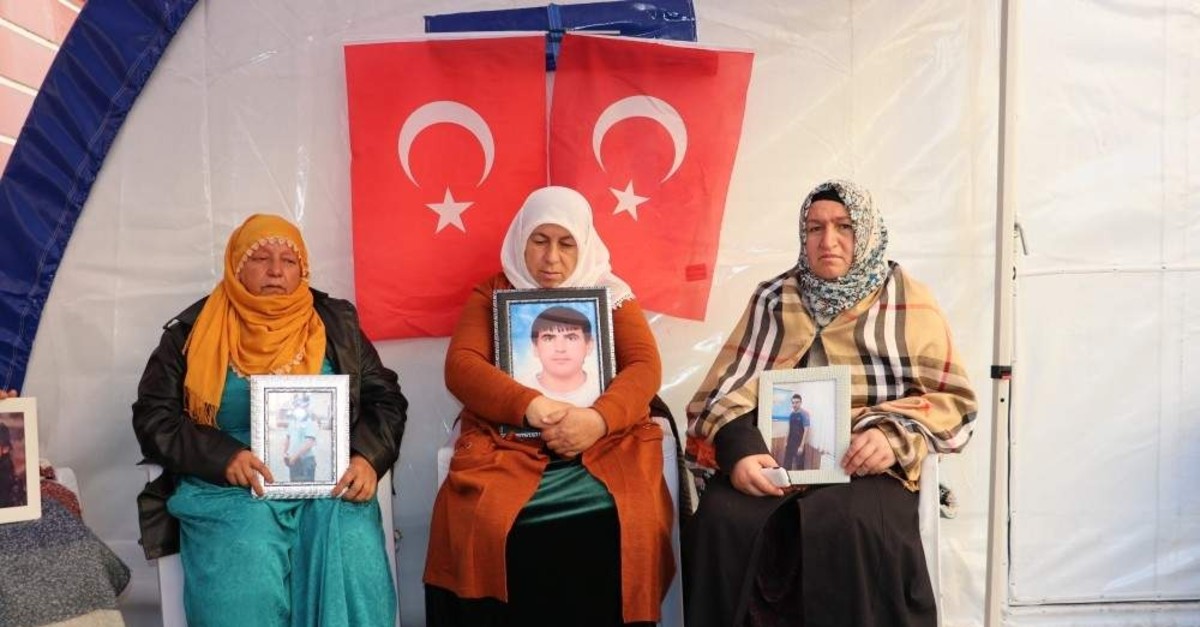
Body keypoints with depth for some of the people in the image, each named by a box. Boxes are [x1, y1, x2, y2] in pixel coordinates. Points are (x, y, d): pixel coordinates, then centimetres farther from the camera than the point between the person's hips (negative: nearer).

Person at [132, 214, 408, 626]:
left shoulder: (335, 323, 12)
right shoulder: (193, 330, 7)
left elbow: (385, 399, 12)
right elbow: (153, 417, 4)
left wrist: (368, 458, -9)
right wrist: (222, 456, -14)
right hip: (228, 487, -1)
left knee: (356, 567, -28)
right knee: (248, 576, -31)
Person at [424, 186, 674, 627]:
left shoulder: (612, 296, 15)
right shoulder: (490, 296, 14)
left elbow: (646, 367, 1)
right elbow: (461, 368, -2)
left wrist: (599, 418, -20)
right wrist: (531, 406, -19)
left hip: (603, 447, 0)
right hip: (508, 448, 0)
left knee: (631, 525, -28)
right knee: (477, 526, -29)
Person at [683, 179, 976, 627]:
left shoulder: (910, 301, 10)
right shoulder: (772, 299, 15)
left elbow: (951, 400, 6)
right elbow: (727, 389, 6)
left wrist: (895, 435, -14)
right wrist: (738, 449, -16)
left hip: (868, 464, -1)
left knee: (852, 529, -34)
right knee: (721, 520, -28)